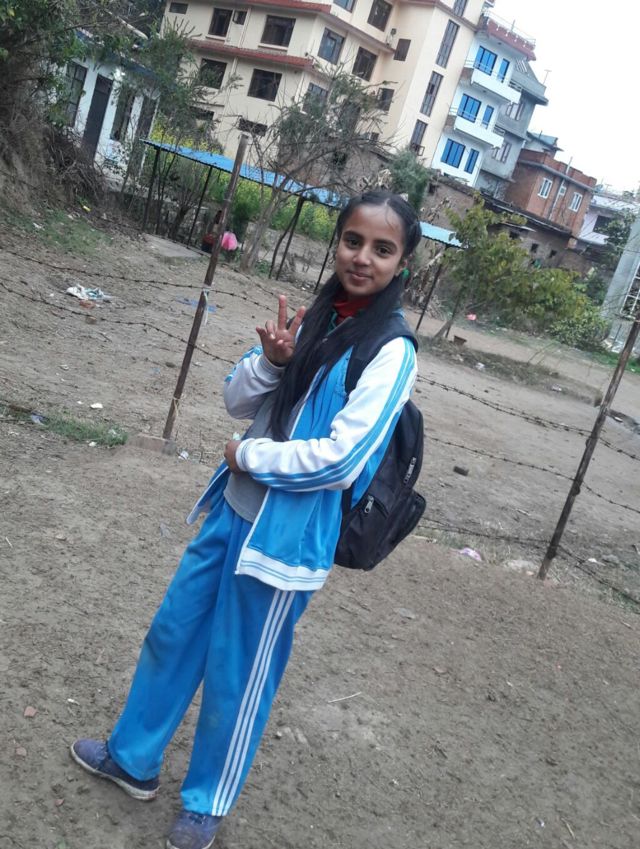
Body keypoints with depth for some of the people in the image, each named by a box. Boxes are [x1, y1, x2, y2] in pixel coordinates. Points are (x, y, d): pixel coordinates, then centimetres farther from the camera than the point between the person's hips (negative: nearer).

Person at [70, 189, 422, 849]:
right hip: (233, 509, 7)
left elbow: (340, 459, -22)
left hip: (286, 538, -6)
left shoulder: (391, 351, -16)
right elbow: (238, 400, 5)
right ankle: (132, 759, 44)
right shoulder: (315, 318, 3)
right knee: (172, 633, 20)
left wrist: (247, 456, -11)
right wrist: (272, 359, -15)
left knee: (237, 675, 10)